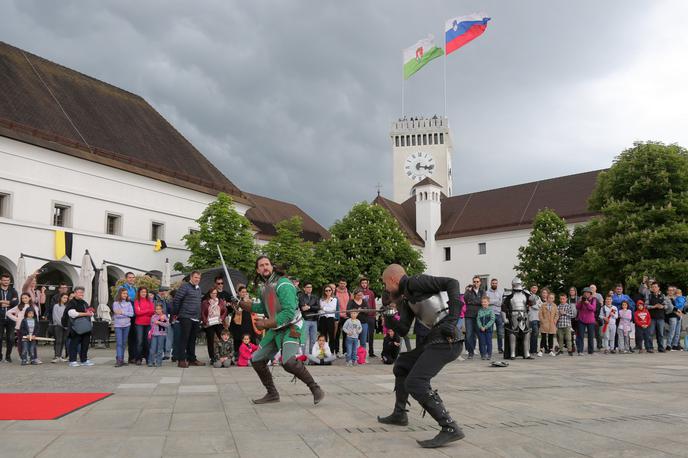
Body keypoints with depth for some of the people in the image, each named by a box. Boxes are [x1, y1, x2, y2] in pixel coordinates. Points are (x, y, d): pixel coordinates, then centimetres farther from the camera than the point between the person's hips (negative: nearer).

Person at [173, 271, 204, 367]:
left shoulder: (198, 289, 17)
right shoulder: (185, 287, -7)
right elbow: (176, 300, -10)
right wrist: (177, 313, -5)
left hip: (195, 318, 7)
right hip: (185, 317, -7)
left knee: (192, 340, 11)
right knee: (184, 338, -6)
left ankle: (192, 359, 18)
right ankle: (181, 360, -4)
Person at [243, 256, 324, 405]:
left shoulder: (283, 284, -19)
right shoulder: (264, 286, 7)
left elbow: (289, 313, -26)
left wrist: (266, 323, -24)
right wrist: (244, 304, 15)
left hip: (291, 328, -9)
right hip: (275, 330, 9)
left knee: (288, 362, -29)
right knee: (256, 360, 10)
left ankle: (316, 390, -14)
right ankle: (272, 394, 26)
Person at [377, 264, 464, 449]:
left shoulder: (415, 282, -7)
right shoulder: (406, 298, 20)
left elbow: (452, 282, -16)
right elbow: (403, 330, 17)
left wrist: (452, 318, -23)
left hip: (446, 340, -10)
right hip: (433, 340, 10)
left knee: (415, 383, -18)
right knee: (401, 365, 24)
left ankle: (450, 429, -18)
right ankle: (399, 414, 36)